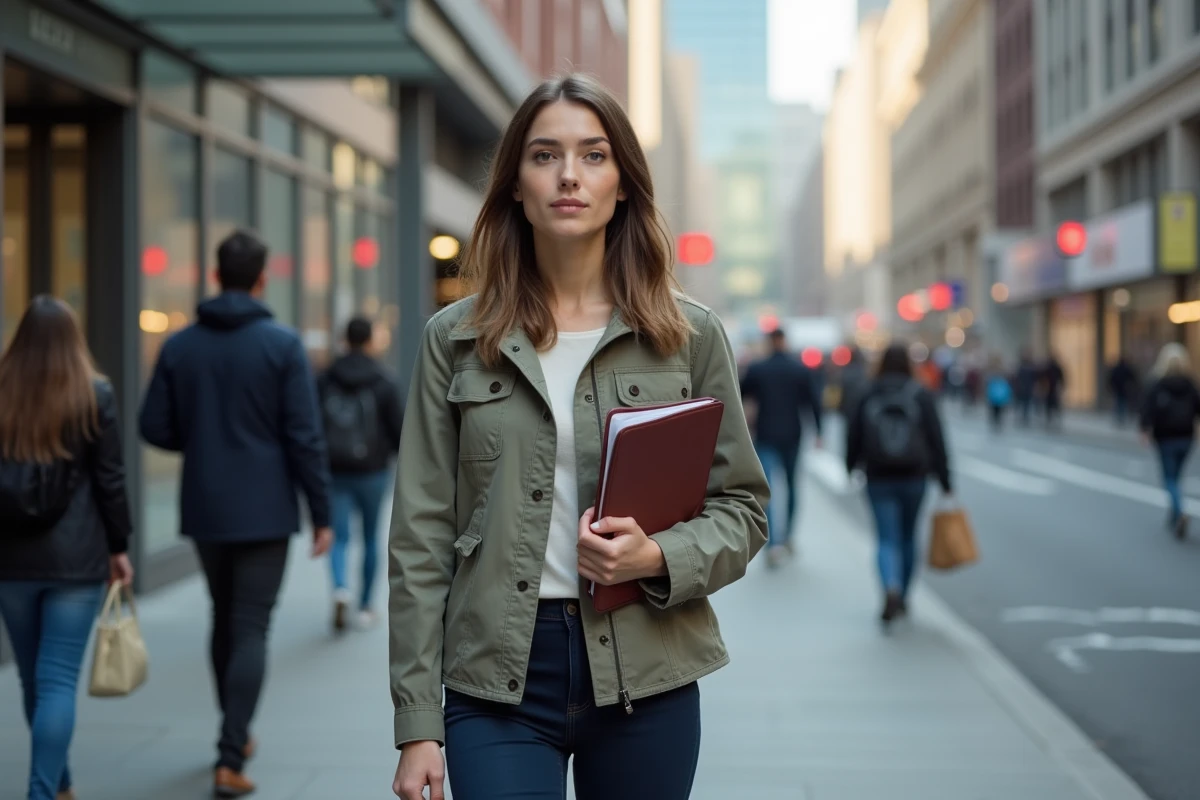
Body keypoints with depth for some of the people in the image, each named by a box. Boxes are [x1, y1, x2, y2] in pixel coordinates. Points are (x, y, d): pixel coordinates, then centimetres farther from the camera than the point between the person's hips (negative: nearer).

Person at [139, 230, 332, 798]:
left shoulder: (179, 346, 0)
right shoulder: (282, 345, -10)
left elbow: (155, 427, 0)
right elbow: (304, 436, -13)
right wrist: (321, 512, -6)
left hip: (204, 510, 4)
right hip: (264, 511, -4)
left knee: (225, 619, 20)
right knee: (251, 629, 0)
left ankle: (236, 735, 33)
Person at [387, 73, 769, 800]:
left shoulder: (690, 335, 3)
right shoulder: (456, 339, 3)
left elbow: (742, 507, 7)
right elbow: (421, 539, 2)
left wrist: (659, 558, -15)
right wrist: (418, 723, -2)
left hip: (645, 678, 1)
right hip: (497, 678, 0)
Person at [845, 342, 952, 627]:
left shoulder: (869, 396, -2)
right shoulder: (921, 396, -4)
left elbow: (854, 436, 4)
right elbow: (936, 440, -6)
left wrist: (852, 467, 23)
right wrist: (944, 480, -1)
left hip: (879, 479, -1)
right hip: (913, 477, 1)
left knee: (888, 540, -2)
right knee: (908, 538, 17)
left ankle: (892, 591, -27)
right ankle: (902, 598, 27)